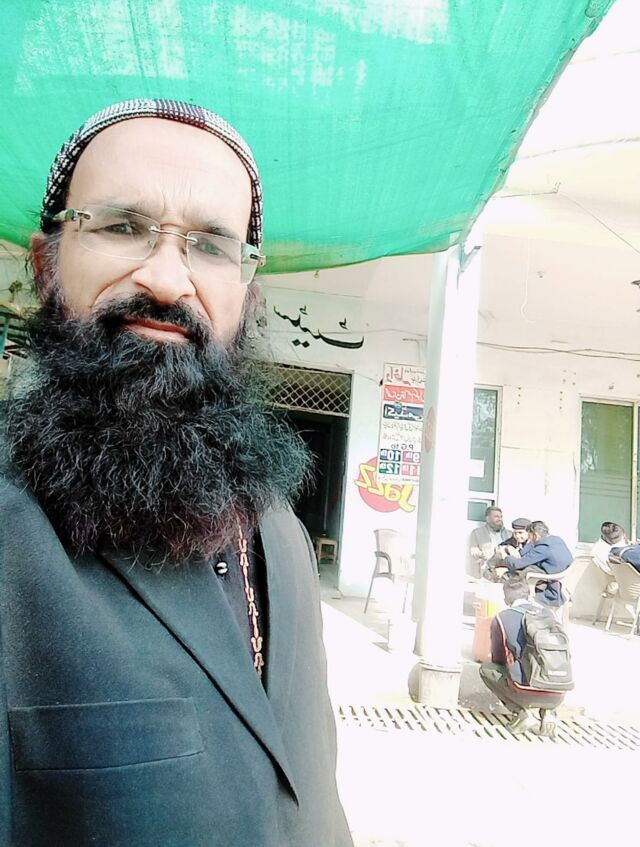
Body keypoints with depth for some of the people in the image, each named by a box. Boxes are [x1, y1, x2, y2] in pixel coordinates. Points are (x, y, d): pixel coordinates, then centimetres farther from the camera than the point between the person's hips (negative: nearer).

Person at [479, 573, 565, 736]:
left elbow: (498, 660, 15)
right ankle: (548, 712, 12)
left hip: (527, 694, -4)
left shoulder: (501, 618, 1)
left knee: (486, 668, 21)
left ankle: (521, 713, 5)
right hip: (558, 696, 4)